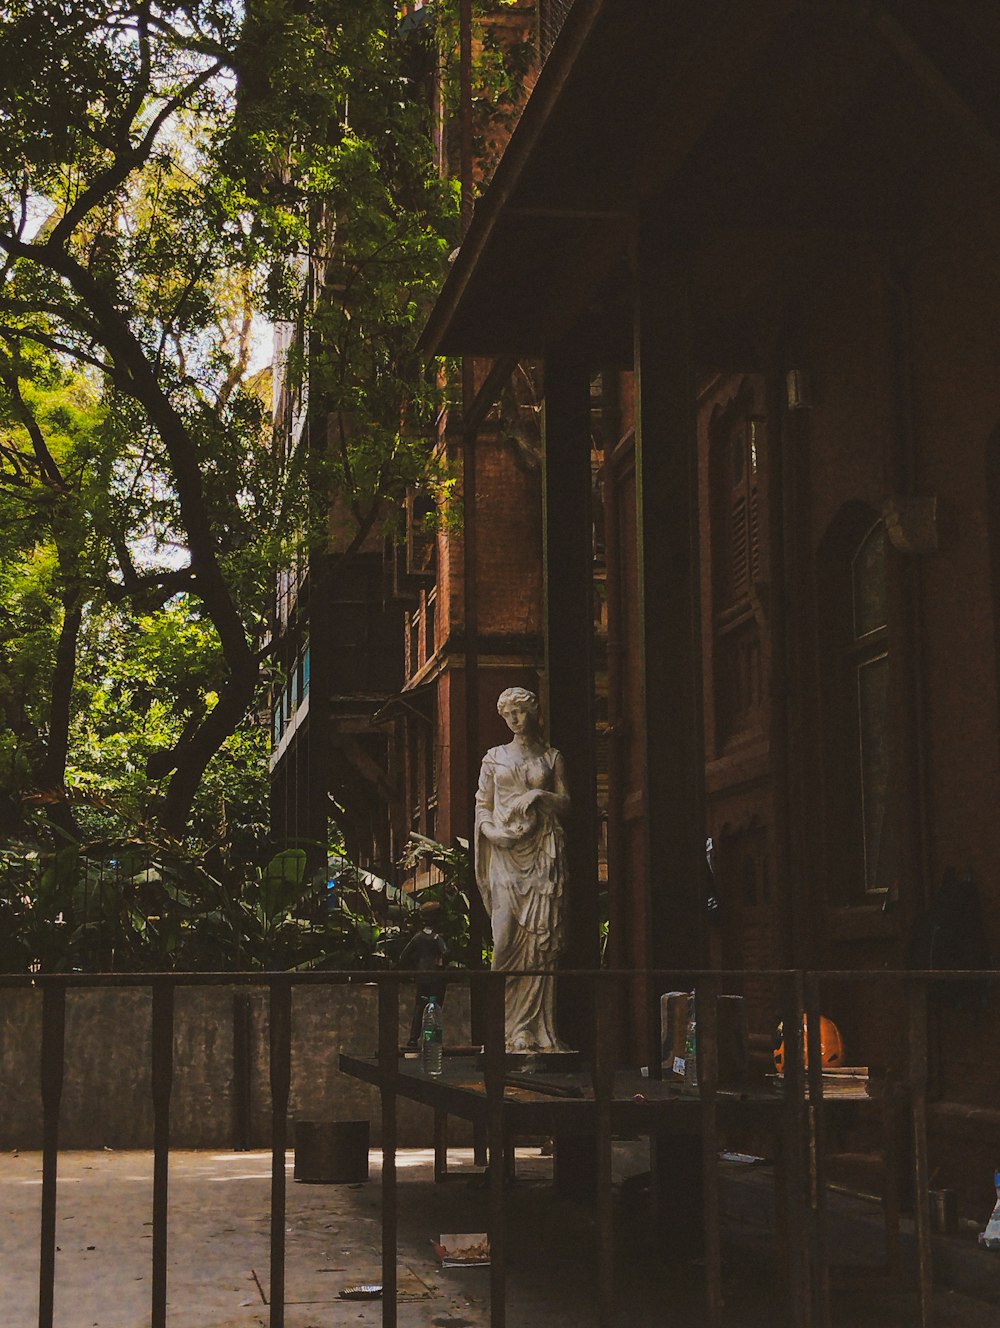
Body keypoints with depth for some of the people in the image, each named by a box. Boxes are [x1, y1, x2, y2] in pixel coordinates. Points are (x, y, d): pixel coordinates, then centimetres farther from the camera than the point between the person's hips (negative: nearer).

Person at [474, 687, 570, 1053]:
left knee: (542, 935, -6)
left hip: (542, 853, 0)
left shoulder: (551, 758, 13)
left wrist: (540, 796, -9)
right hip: (505, 852, 0)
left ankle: (538, 1027, -4)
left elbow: (565, 803, 10)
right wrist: (493, 831, -10)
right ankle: (511, 1027, -6)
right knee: (506, 936, -9)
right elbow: (482, 805, 9)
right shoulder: (494, 757, 13)